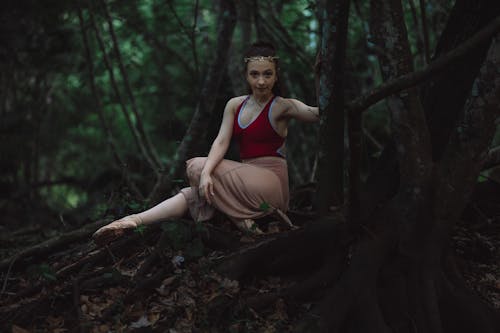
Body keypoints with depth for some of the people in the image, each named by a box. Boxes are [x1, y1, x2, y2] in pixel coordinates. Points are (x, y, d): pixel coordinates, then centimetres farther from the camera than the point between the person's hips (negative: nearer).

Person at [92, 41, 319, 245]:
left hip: (270, 182, -6)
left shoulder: (282, 107, -5)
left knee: (195, 166, -15)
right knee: (192, 193, -13)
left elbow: (317, 114, -23)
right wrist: (206, 172, -23)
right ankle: (134, 221, -20)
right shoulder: (235, 105, 11)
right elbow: (221, 142, -3)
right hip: (246, 181, 6)